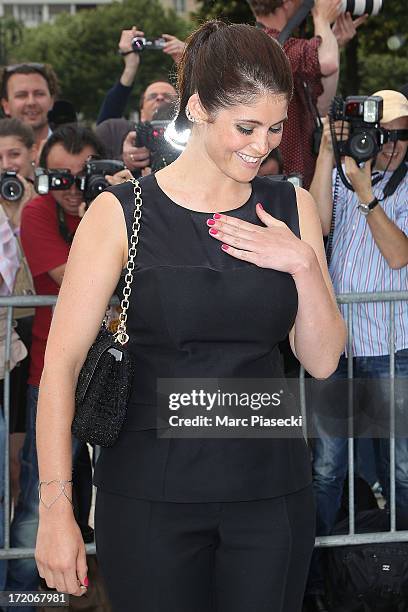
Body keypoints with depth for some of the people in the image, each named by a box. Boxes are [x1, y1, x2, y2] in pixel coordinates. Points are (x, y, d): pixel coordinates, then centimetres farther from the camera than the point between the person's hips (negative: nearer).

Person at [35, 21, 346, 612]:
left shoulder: (291, 208, 5)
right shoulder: (122, 213, -7)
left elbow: (323, 360, 7)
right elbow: (61, 362, -10)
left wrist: (304, 264, -10)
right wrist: (55, 507, -16)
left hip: (270, 489, 3)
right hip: (152, 492, -3)